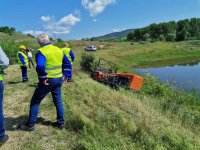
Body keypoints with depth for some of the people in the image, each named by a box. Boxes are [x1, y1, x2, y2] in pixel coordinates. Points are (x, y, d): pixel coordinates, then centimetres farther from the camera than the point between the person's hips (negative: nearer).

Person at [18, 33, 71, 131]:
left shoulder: (41, 52, -14)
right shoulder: (59, 50, 7)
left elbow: (40, 66, -32)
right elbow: (68, 64, 12)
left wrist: (43, 78, -20)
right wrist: (64, 75, 13)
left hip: (48, 81, -6)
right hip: (59, 80, 6)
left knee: (35, 101, 10)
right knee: (58, 101, 17)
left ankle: (30, 125, 19)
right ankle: (61, 123, 26)